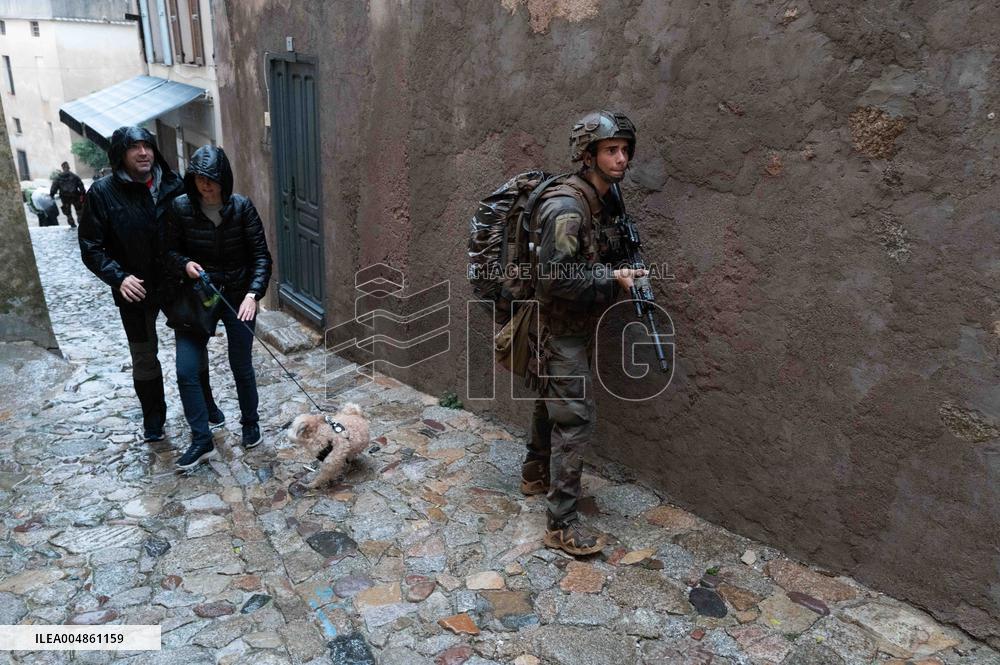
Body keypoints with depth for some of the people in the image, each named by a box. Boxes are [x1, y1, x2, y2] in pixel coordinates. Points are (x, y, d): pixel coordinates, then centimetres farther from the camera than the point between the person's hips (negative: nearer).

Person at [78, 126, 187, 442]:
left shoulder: (172, 185, -4)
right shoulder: (102, 192, -9)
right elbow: (91, 248, -6)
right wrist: (119, 277, -20)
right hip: (135, 290, -1)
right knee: (144, 356, 13)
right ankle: (153, 419, 31)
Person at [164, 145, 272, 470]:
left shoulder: (242, 207, -10)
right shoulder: (181, 207, -7)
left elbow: (261, 255, -9)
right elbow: (169, 251, 3)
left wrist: (253, 293, -22)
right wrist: (185, 264, -20)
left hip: (238, 298, -1)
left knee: (241, 366, 10)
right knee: (186, 370, -4)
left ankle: (250, 422, 35)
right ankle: (202, 441, 11)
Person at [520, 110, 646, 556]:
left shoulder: (602, 202, 7)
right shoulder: (566, 208, -23)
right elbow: (555, 279, -28)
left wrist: (620, 273, 0)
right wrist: (614, 283, -23)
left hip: (576, 327, 10)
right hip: (559, 328, -10)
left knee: (552, 403, 23)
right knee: (576, 419, -8)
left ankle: (535, 475, 43)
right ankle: (561, 524, 1)